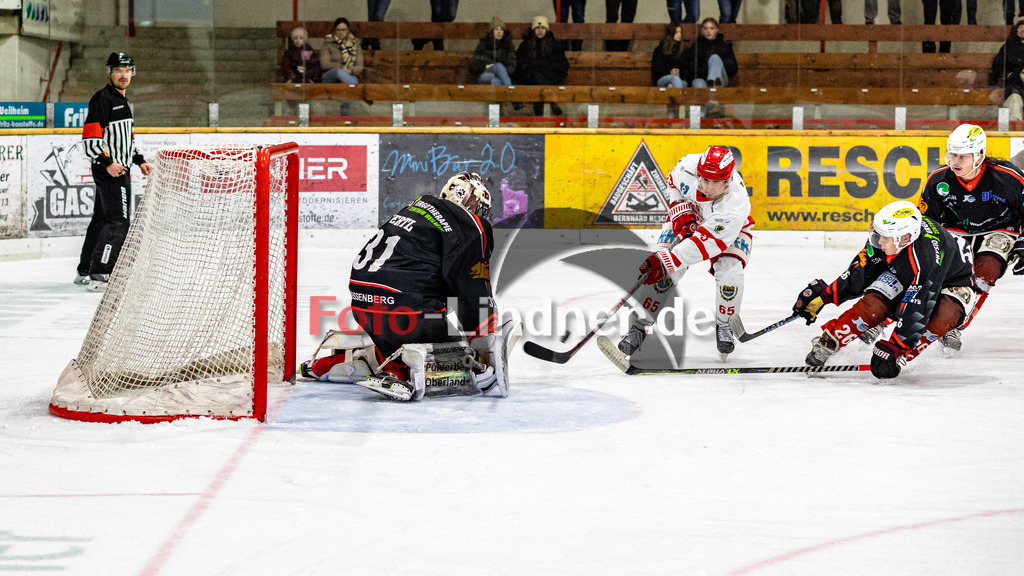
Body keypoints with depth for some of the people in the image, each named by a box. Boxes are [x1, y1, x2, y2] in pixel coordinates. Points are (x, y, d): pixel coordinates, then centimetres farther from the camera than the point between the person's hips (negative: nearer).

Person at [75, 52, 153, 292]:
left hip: (120, 170, 10)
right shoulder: (102, 99, -13)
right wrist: (107, 163, -26)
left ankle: (85, 272, 20)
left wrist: (139, 160, 21)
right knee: (117, 222, -14)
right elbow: (90, 138, -19)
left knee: (101, 219, 13)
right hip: (108, 170, -10)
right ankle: (99, 276, -16)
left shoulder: (123, 101, 19)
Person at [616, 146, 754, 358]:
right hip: (690, 219, 2)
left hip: (730, 229, -2)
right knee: (662, 270, -16)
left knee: (729, 272, -25)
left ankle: (724, 326, 1)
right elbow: (673, 181, -5)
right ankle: (639, 327, -8)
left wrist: (667, 262, -51)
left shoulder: (736, 203, -43)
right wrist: (679, 209, -19)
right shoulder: (689, 167, -33)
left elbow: (707, 241, -46)